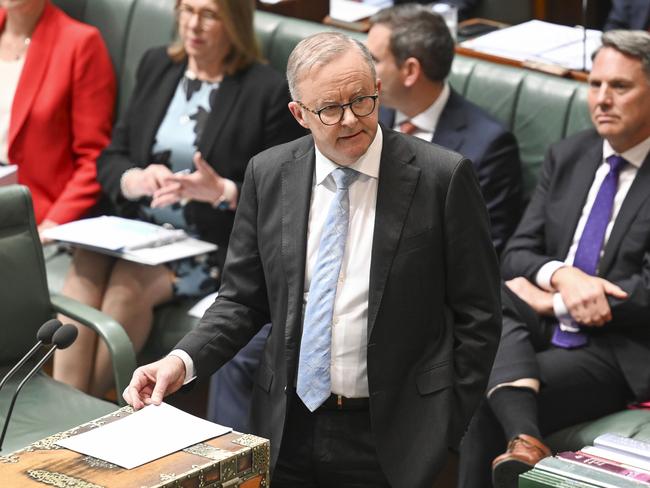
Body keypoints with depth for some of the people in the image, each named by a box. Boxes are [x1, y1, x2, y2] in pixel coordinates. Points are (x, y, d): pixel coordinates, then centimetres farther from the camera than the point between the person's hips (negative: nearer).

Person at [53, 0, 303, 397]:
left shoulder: (270, 91, -3)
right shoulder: (157, 65, 14)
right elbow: (110, 158, 14)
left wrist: (221, 192, -20)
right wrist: (137, 180, -10)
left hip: (214, 245, -4)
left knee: (129, 285, -31)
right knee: (84, 269, -27)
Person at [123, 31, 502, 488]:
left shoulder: (442, 176, -10)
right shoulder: (268, 174, 1)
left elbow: (477, 315, -4)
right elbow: (243, 299, 8)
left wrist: (447, 427, -5)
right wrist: (183, 360, -8)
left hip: (393, 437, -3)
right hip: (289, 429, 3)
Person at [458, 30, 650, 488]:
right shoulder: (567, 156, 13)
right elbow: (516, 255, 8)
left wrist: (550, 302, -12)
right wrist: (561, 275, -16)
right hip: (542, 330, 6)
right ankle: (523, 440, -45)